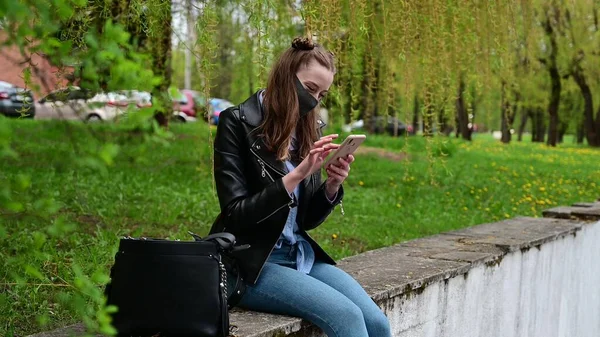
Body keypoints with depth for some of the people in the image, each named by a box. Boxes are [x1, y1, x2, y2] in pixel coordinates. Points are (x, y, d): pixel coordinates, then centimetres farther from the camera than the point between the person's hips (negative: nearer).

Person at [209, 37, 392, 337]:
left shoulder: (307, 131, 10)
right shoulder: (237, 123, -8)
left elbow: (307, 220, 13)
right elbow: (236, 215, -16)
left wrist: (332, 186, -7)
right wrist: (297, 175, -23)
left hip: (301, 256, 6)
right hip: (251, 264, -6)